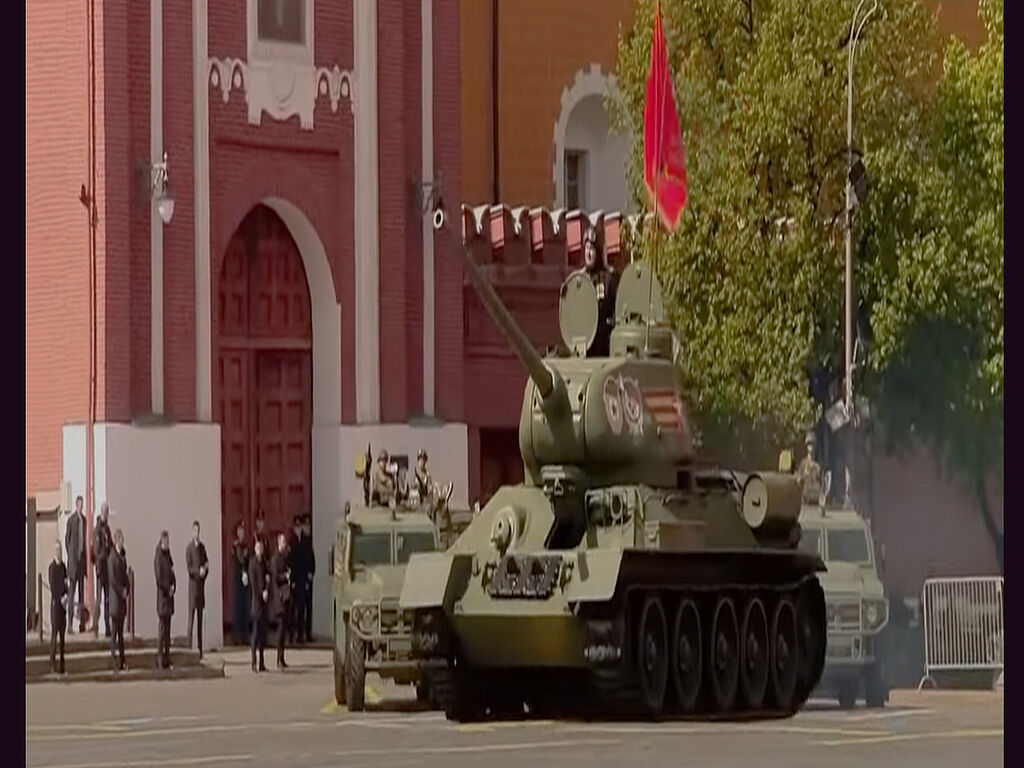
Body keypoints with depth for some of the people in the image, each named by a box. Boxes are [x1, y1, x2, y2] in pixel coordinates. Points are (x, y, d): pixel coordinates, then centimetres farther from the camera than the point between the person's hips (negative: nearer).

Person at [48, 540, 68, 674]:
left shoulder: (63, 566, 13)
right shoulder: (52, 566, -9)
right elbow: (52, 586, -14)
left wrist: (66, 596, -1)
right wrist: (60, 599, -15)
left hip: (63, 602, 7)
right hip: (55, 602, -7)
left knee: (62, 632, 7)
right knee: (55, 632, -7)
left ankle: (62, 663, 9)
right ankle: (53, 664, -6)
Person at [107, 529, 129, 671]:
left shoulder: (122, 556, 13)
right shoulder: (112, 557, -13)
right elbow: (112, 578, -18)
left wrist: (126, 590, 5)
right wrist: (122, 591, -14)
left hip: (122, 597, 8)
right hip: (115, 596, -8)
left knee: (121, 631, 9)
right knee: (115, 631, -5)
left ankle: (121, 661, 12)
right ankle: (115, 660, -3)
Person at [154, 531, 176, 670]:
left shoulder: (168, 555, 13)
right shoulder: (158, 557, -13)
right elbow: (159, 578, -18)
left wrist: (173, 587, 1)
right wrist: (168, 590, -12)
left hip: (169, 595, 9)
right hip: (162, 596, -9)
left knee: (168, 627, 10)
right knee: (163, 626, -7)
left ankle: (167, 658, 13)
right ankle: (160, 658, -4)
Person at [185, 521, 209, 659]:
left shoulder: (202, 547, 11)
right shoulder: (189, 548, -7)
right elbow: (188, 567, -13)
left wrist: (205, 571, -4)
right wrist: (199, 571, -22)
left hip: (201, 584, 6)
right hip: (193, 584, -6)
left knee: (200, 618, 8)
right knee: (191, 617, -7)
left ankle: (200, 649, 11)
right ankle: (189, 646, -7)